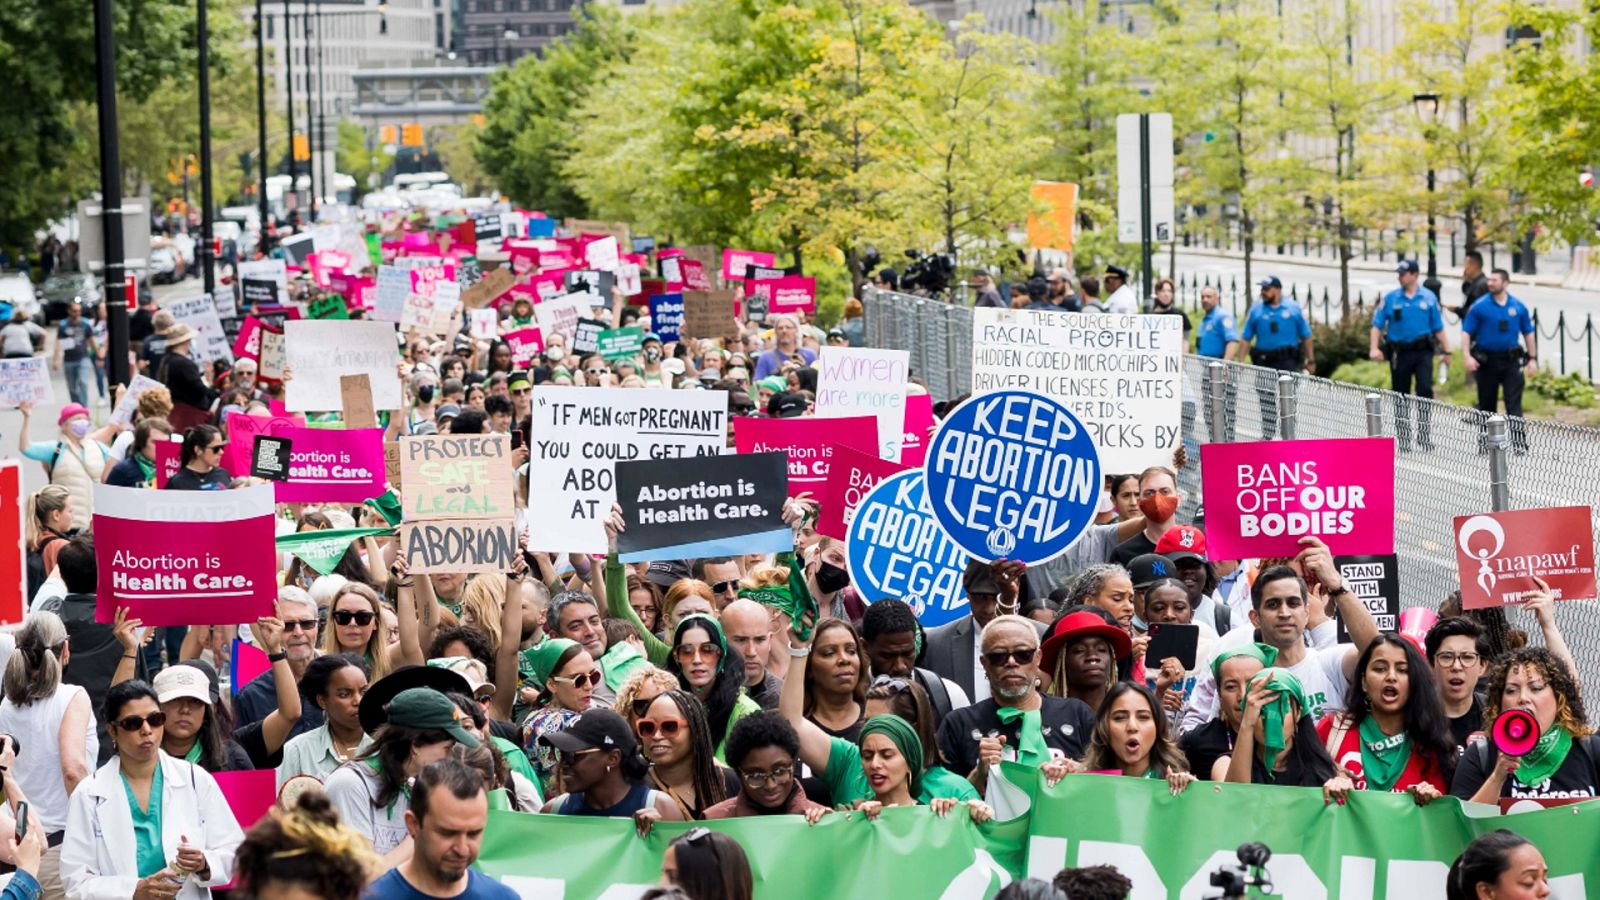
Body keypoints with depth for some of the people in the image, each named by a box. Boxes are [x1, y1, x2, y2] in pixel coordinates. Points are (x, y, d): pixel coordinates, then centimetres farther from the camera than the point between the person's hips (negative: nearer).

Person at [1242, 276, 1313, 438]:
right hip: (1264, 361, 2)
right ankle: (1267, 434, 18)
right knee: (1266, 400, 7)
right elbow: (1245, 338, 4)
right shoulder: (1256, 310, 6)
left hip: (1287, 360, -2)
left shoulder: (1293, 308, 4)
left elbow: (1306, 336, 9)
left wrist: (1310, 360, 6)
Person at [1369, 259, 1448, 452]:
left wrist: (1446, 351, 7)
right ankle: (1403, 440, 16)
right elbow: (1377, 325, 0)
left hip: (1423, 351, -1)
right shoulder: (1390, 298, 2)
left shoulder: (1428, 297, 3)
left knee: (1425, 391, -15)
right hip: (1399, 353, 1)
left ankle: (1425, 437, -9)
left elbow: (1438, 328, 8)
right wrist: (1374, 348, -13)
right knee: (1400, 397, 6)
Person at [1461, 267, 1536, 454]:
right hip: (1487, 361, 0)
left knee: (1514, 403, -9)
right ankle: (1485, 441, 22)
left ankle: (1520, 442, -13)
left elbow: (1529, 333, 12)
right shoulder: (1479, 307, -3)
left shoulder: (1518, 307, 4)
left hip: (1511, 361, 0)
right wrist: (1468, 356, -14)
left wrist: (1533, 359, 9)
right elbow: (1466, 332, -2)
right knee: (1487, 404, 10)